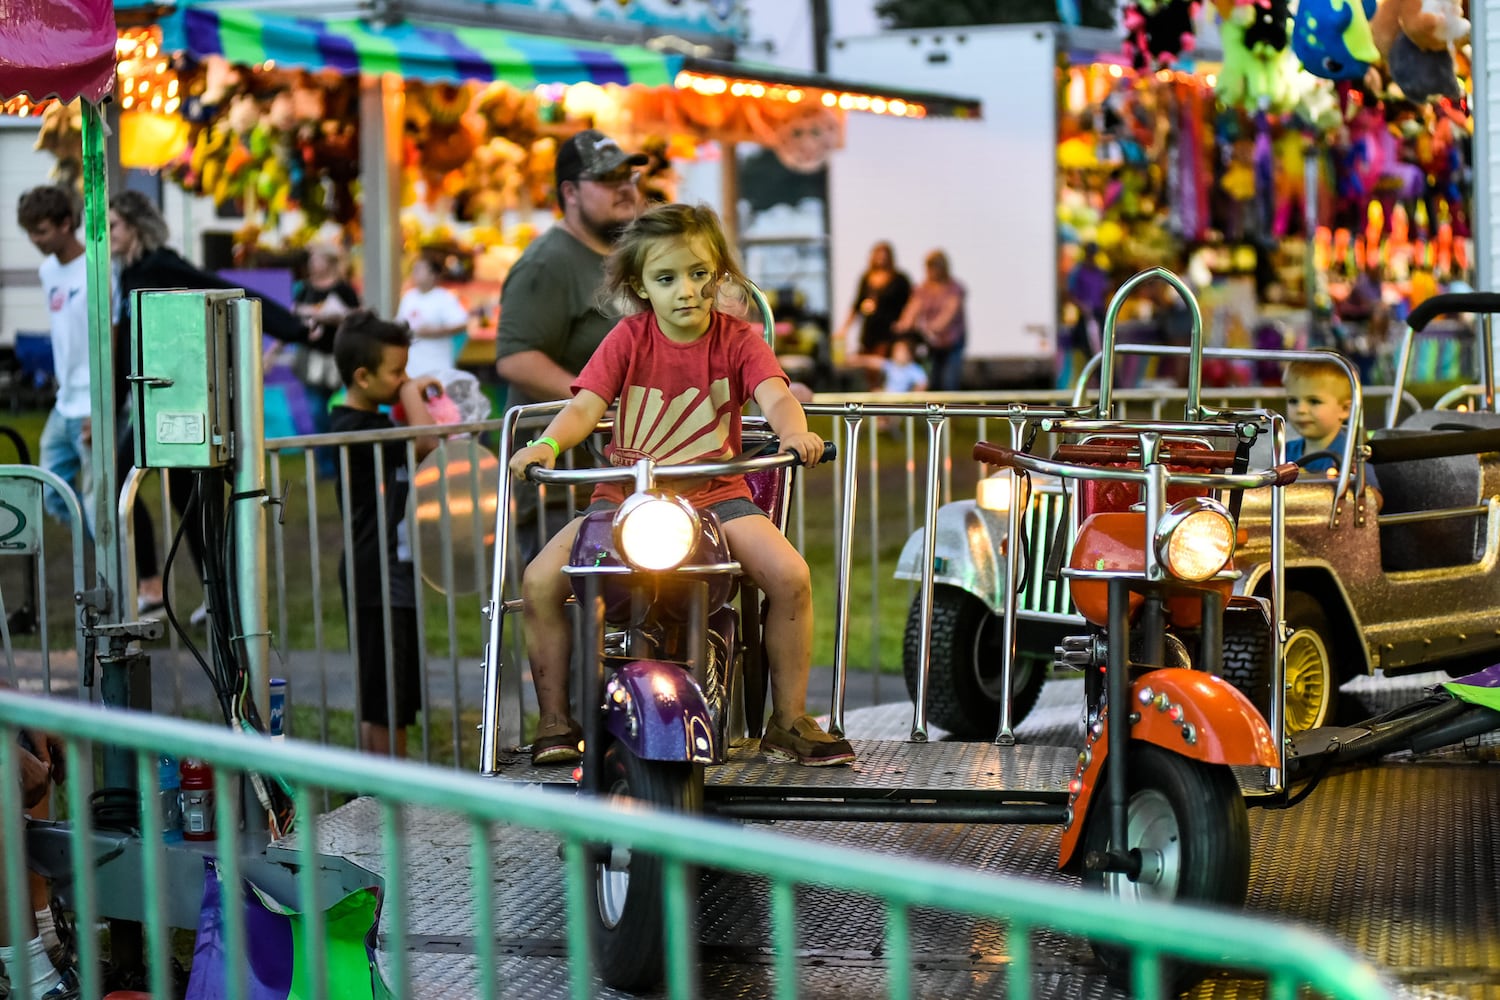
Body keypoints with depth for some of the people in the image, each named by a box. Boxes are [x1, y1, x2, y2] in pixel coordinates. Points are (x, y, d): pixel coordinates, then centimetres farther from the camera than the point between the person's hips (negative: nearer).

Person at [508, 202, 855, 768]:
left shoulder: (736, 340, -1)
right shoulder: (630, 338, 0)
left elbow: (774, 395, -18)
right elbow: (586, 404, -11)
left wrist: (795, 433, -42)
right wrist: (548, 443, -33)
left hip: (715, 493, 0)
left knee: (790, 576, -23)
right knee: (540, 582, -18)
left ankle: (789, 721, -5)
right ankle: (554, 720, -1)